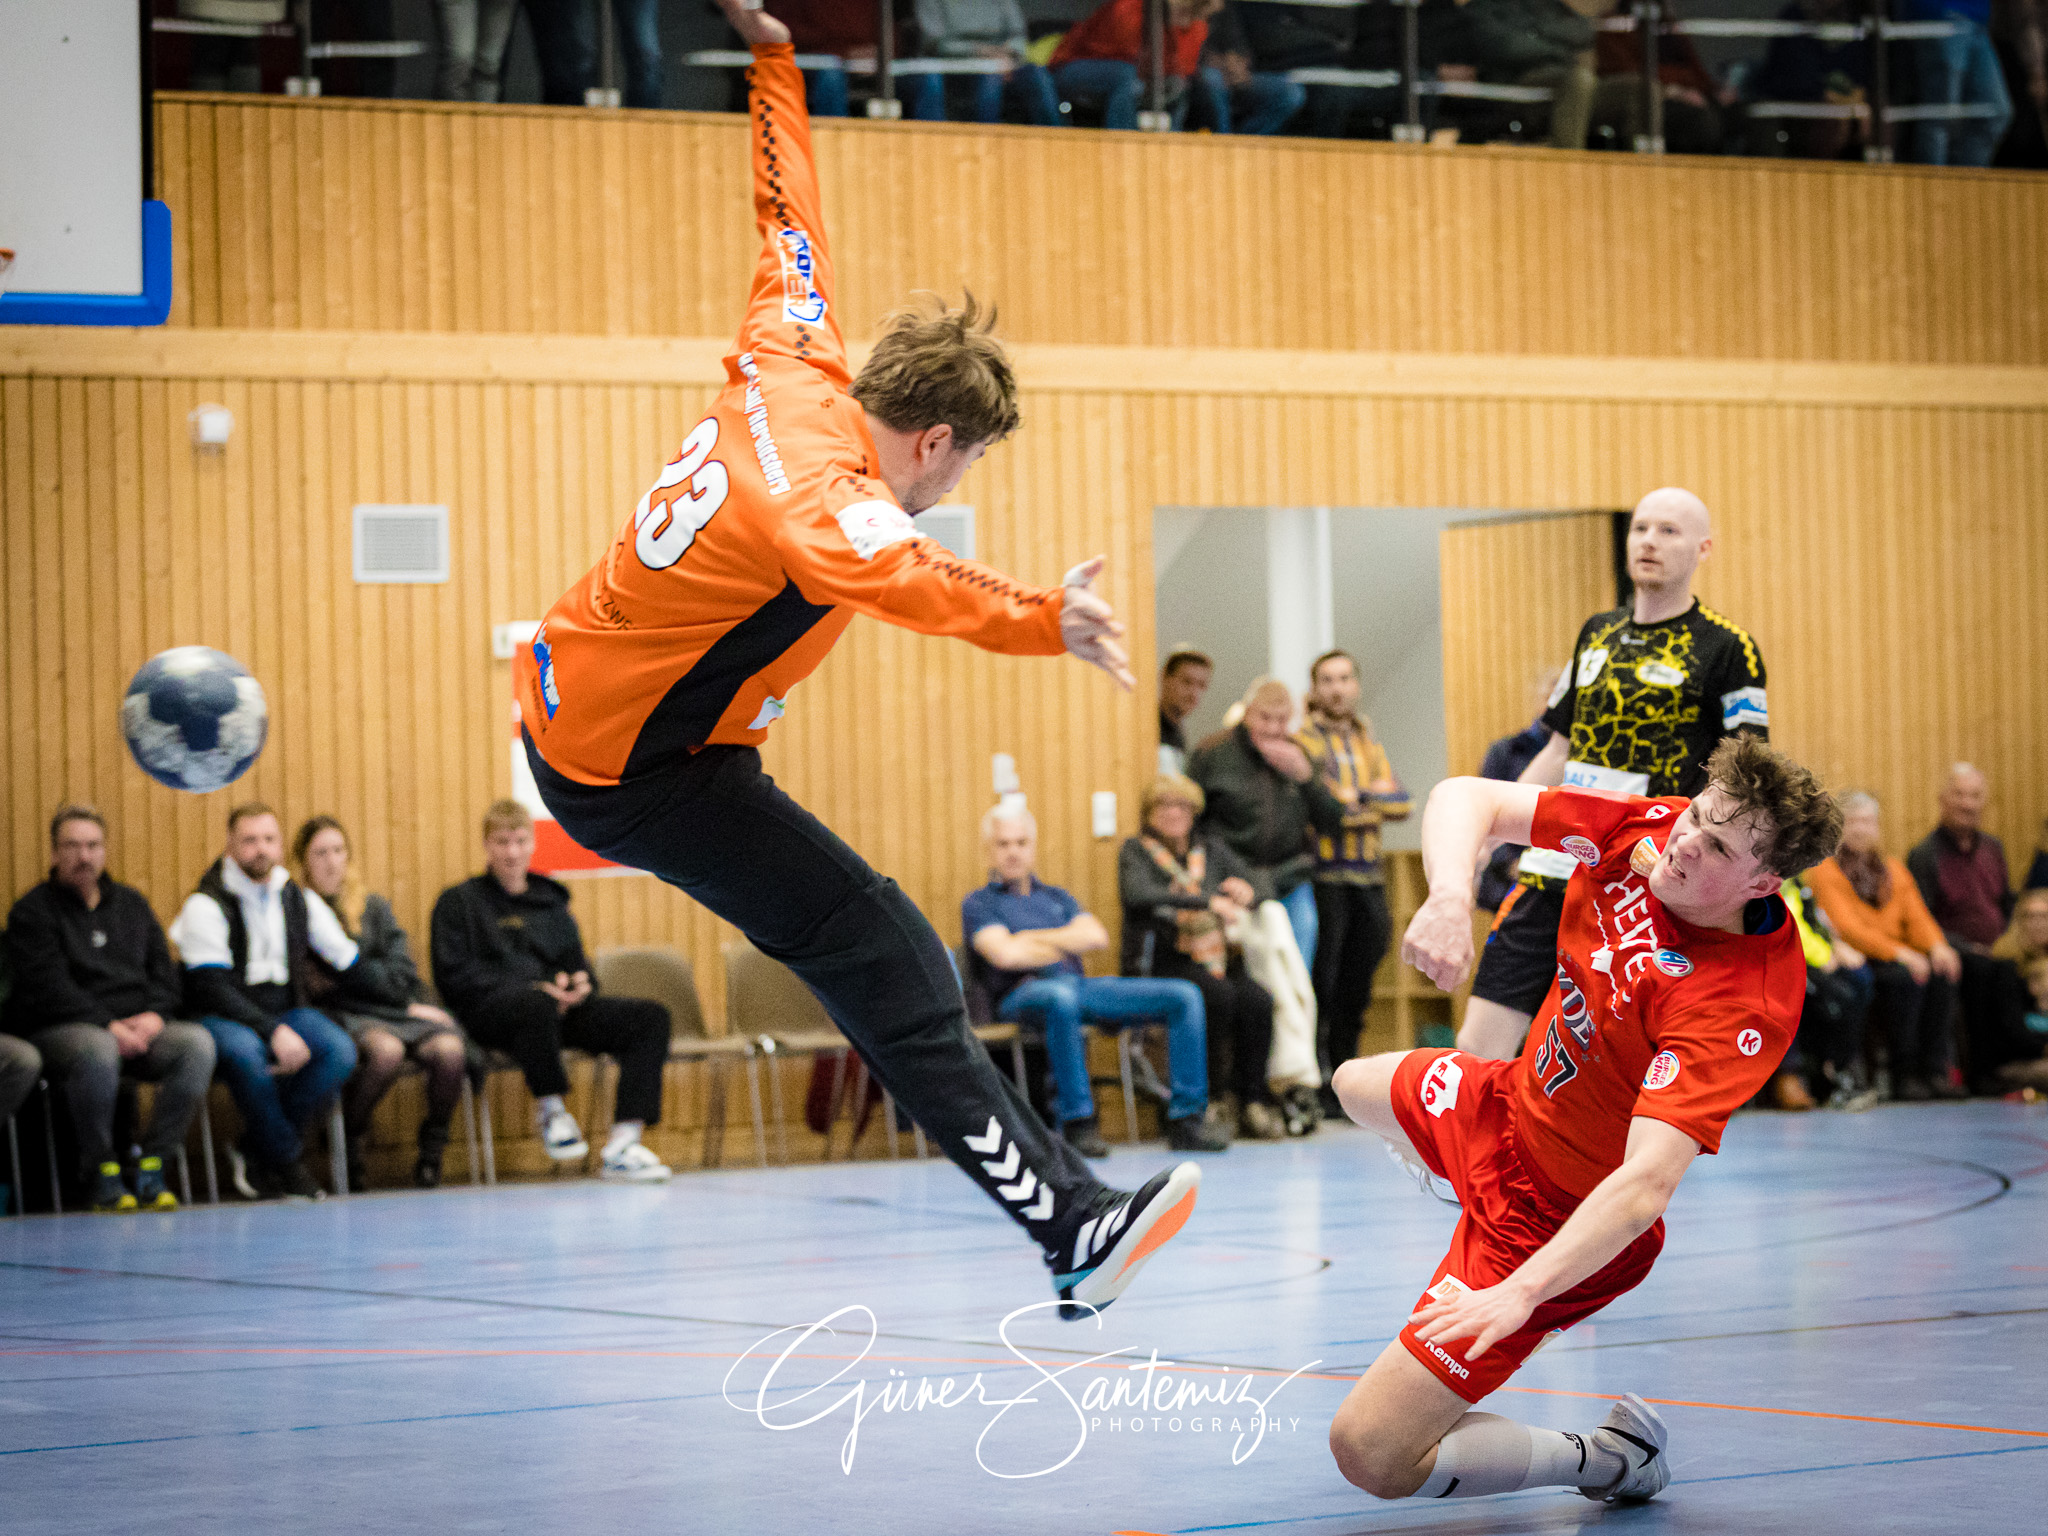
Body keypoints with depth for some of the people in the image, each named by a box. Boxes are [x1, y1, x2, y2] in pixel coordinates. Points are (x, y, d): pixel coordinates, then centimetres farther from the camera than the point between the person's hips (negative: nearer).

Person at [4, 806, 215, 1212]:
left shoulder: (132, 904, 21)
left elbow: (164, 971, 16)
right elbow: (47, 988, -10)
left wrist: (154, 1015, -6)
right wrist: (107, 1026, -20)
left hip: (137, 1029, 5)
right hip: (58, 1032, -5)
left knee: (198, 1042, -24)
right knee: (98, 1050, -41)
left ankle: (151, 1168, -22)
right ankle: (101, 1175, -24)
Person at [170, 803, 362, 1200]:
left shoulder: (297, 899, 10)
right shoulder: (207, 905, -7)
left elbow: (350, 962, 16)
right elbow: (212, 988, -16)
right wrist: (273, 1032, -25)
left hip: (286, 1012, 5)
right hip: (223, 1017, -5)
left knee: (341, 1050, -26)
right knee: (244, 1052, -39)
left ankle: (256, 1151, -13)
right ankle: (286, 1163, -19)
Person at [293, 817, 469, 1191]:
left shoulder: (373, 907, 20)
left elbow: (400, 974, 11)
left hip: (400, 1009, 4)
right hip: (345, 1014, -4)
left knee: (449, 1049, -28)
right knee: (386, 1050, -38)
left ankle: (431, 1152, -11)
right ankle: (347, 1143, -16)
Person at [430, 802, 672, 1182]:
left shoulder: (551, 904, 27)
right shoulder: (459, 903, 11)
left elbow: (577, 966, 26)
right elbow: (454, 975, -3)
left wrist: (580, 986, -3)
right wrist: (533, 990, -15)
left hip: (558, 1009, 5)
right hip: (489, 1011, -5)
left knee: (651, 1017, -20)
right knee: (536, 1004, -43)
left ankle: (621, 1145, -32)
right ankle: (549, 1108, -19)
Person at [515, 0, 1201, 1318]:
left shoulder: (795, 359, -7)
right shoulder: (821, 489, -31)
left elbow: (788, 213, 9)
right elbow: (889, 571, -55)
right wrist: (1041, 621, -70)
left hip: (565, 685, 9)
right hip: (633, 764, -9)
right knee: (879, 953, -18)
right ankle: (1074, 1226, -26)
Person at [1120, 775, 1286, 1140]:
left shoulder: (1211, 849, 18)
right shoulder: (1136, 851, 4)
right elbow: (1139, 894, -19)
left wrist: (1245, 888, -16)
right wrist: (1207, 902, -27)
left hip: (1217, 959, 4)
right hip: (1160, 963, -4)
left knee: (1258, 1000, -27)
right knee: (1220, 996, -33)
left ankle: (1252, 1100, -17)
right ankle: (1219, 1095, -20)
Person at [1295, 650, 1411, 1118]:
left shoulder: (1369, 742, 18)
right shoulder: (1303, 742, -1)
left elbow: (1400, 802, 7)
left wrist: (1356, 798, -8)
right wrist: (1372, 800, -6)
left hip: (1368, 877, 6)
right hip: (1323, 879, -6)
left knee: (1356, 990, 8)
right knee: (1322, 986, -5)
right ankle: (1315, 1089, 0)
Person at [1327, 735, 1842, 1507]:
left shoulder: (1742, 1006, -38)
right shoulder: (1651, 827, -19)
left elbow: (1646, 1183, -44)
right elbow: (1467, 799, -16)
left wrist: (1521, 1291, -54)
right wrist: (1450, 895, -37)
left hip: (1554, 1218, -8)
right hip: (1507, 1100, 8)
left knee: (1370, 1456, -13)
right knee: (1357, 1086, 39)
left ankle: (1608, 1458, 6)